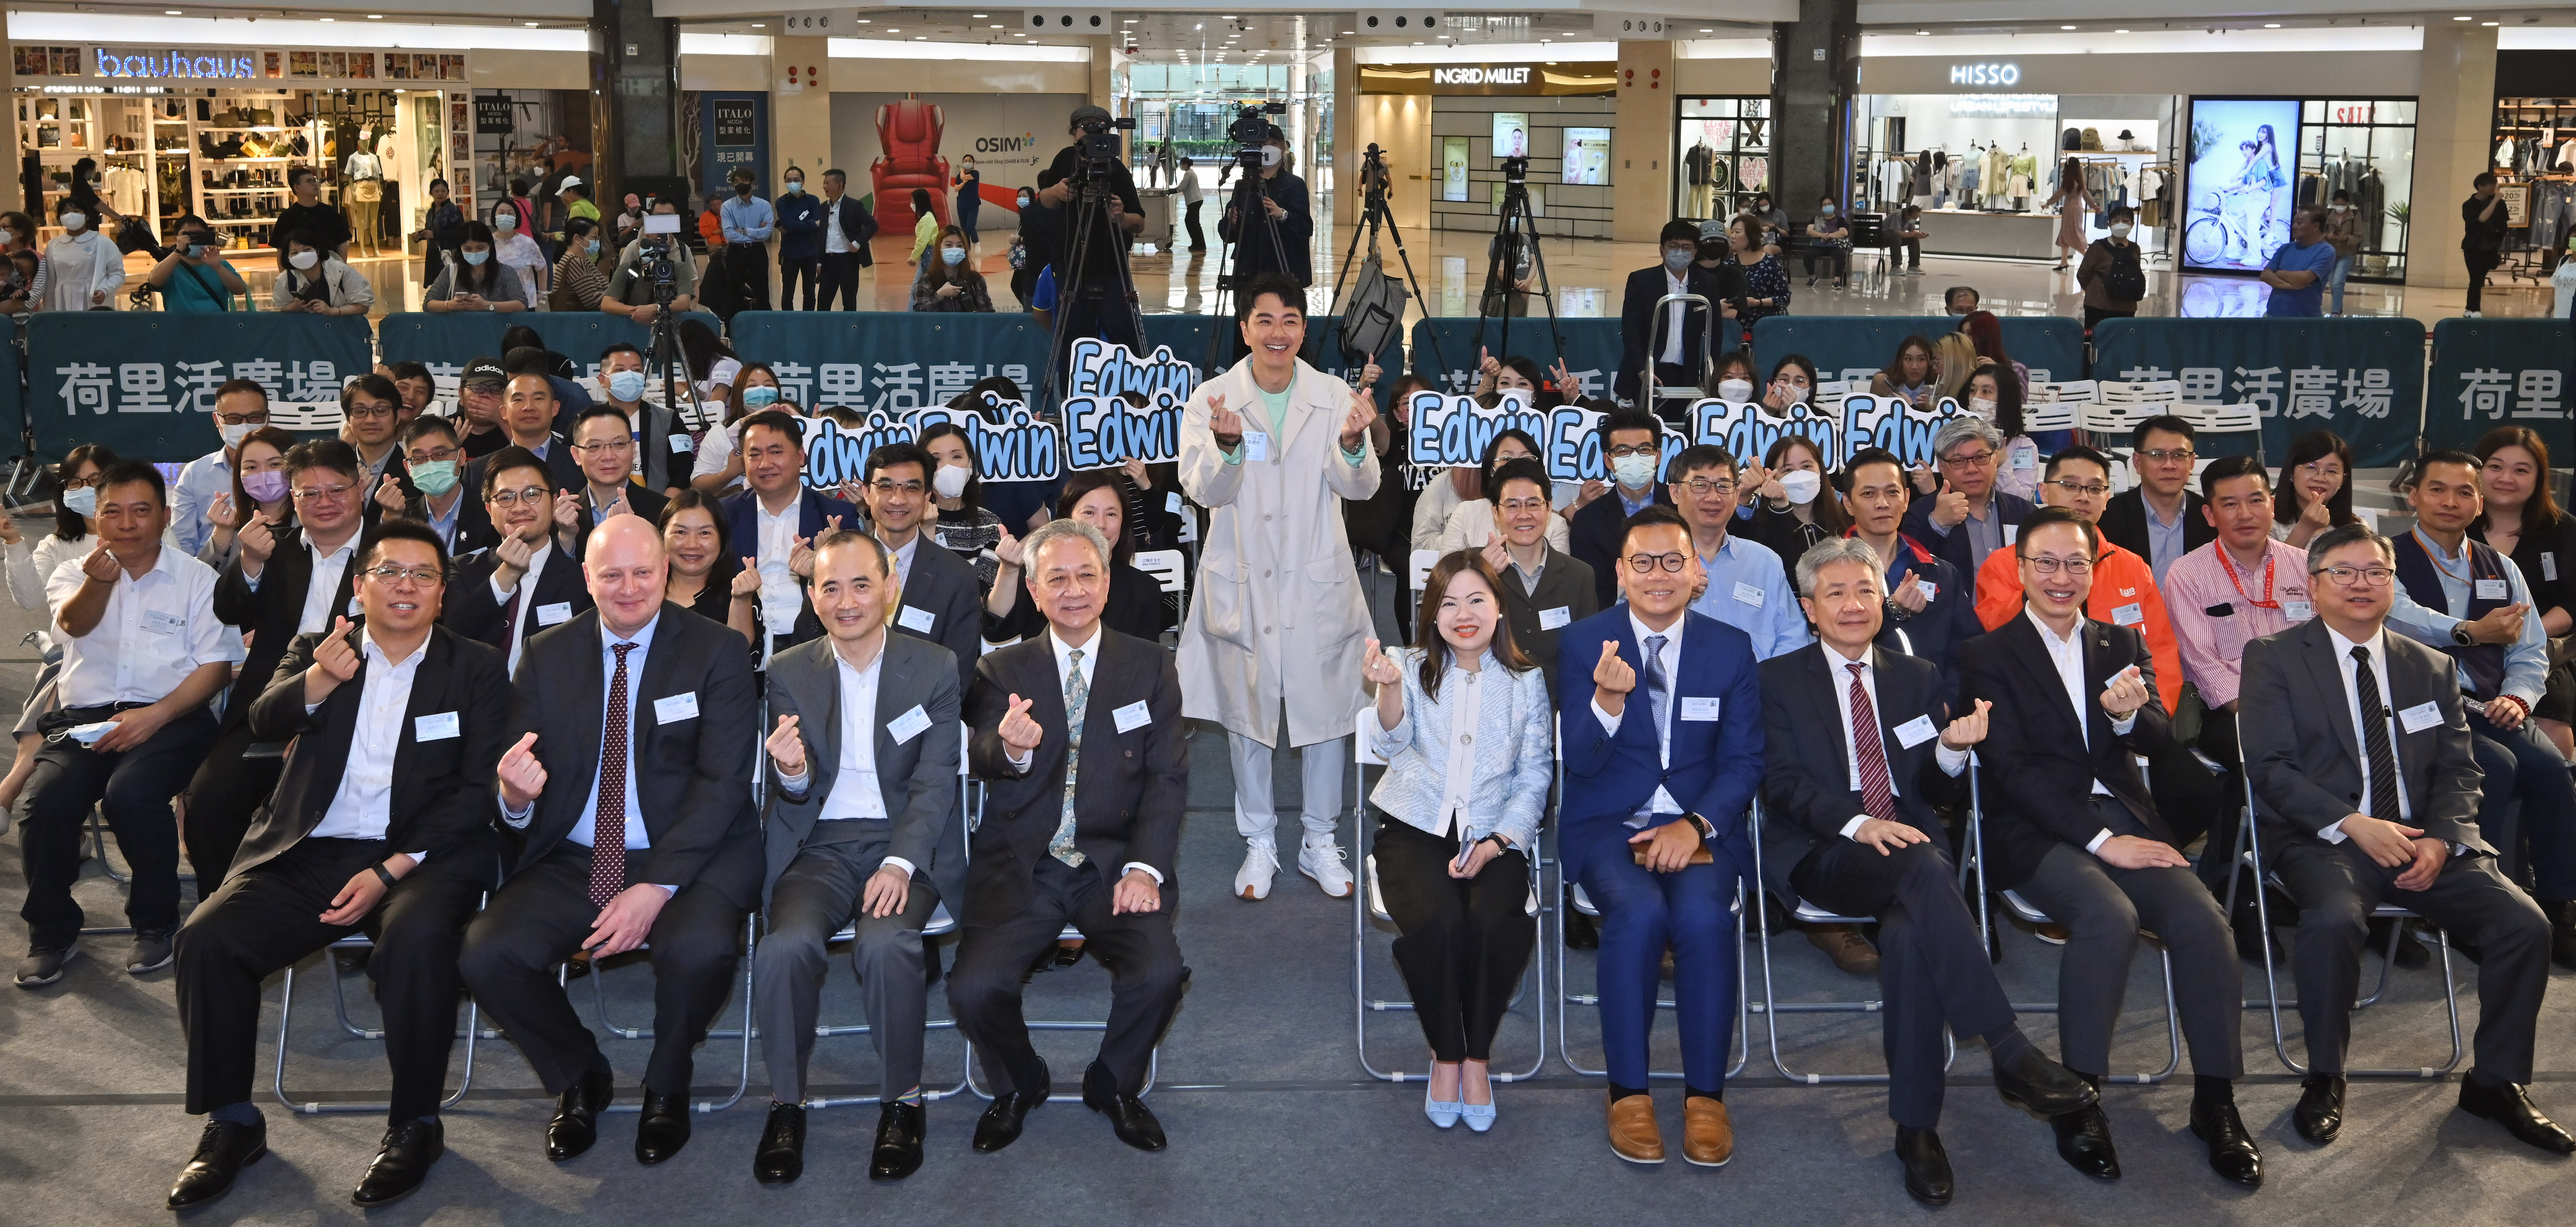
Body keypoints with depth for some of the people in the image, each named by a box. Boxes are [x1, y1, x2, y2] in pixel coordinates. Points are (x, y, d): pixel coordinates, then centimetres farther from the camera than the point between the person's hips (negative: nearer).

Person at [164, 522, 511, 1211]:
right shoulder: (315, 651, 14)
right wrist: (319, 682, -29)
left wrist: (391, 870, -13)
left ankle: (416, 1126, -16)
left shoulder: (476, 669, 6)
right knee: (207, 939, -21)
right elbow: (265, 723, -6)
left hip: (421, 853, -3)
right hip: (310, 851, 3)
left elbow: (476, 790, -2)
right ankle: (231, 1122, -2)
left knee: (416, 938, -34)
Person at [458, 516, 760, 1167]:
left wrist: (657, 887, -19)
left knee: (701, 949, -34)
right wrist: (515, 795, -22)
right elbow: (521, 788, 5)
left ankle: (666, 1088, 0)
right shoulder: (548, 658, 8)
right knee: (486, 954, -22)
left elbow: (722, 784, -8)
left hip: (690, 856, -3)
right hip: (573, 862, 3)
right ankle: (580, 1079, 8)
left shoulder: (716, 651, -1)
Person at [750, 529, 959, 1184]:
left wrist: (900, 864, -18)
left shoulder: (936, 668, 3)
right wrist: (791, 773, -21)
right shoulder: (788, 672, 8)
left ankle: (903, 1099, -11)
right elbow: (801, 795, 4)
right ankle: (786, 1102, -9)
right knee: (785, 945, -29)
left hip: (903, 841, -1)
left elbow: (935, 783, -2)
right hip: (819, 845, 2)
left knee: (886, 944, -32)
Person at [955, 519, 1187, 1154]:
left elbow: (1168, 778, 3)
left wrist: (1145, 867, -12)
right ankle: (1018, 1085, 12)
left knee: (1159, 974, -25)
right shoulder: (1003, 670, 9)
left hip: (1115, 863, 0)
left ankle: (1115, 1084, 8)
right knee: (974, 988, -22)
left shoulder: (1150, 666, 9)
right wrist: (1011, 749, -32)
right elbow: (980, 760, -7)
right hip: (1021, 866, 0)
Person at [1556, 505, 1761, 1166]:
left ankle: (1705, 1094, -14)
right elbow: (1579, 762, -5)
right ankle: (1628, 1092, -16)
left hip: (1700, 825, 1)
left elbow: (1744, 762, 5)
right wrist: (1607, 700, -26)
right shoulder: (1582, 642, 2)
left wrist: (1695, 826, -14)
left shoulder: (1730, 648, 7)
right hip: (1607, 823, -1)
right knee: (1639, 911, -31)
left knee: (1704, 915, -30)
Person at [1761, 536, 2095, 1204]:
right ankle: (2011, 1053, -36)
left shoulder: (1918, 678, 20)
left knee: (1910, 934, -34)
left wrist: (1953, 750, -9)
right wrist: (1857, 823, -20)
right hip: (1827, 859, -2)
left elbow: (1945, 796, 14)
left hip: (1913, 846, 2)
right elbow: (1782, 783, -3)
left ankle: (1917, 1128, -27)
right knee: (1924, 867, -36)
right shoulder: (1780, 680, 11)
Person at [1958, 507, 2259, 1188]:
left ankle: (2217, 1101, -10)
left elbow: (2161, 741, 6)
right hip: (2036, 831, -4)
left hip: (2126, 819, 4)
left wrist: (2127, 715, -19)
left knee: (2202, 918, -23)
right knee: (2109, 915, -33)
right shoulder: (1987, 655, 3)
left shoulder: (2121, 644, 17)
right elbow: (2010, 769, -7)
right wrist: (2100, 840, -15)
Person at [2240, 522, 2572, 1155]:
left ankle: (2497, 1081, 2)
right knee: (2334, 919, -36)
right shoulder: (2273, 658, 3)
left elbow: (2459, 770, 11)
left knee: (2524, 923, -18)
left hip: (2424, 842, 4)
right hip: (2323, 840, -4)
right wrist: (2354, 826, -18)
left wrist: (2441, 840, -9)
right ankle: (2324, 1080, -15)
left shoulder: (2431, 668, 17)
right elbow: (2269, 765, -6)